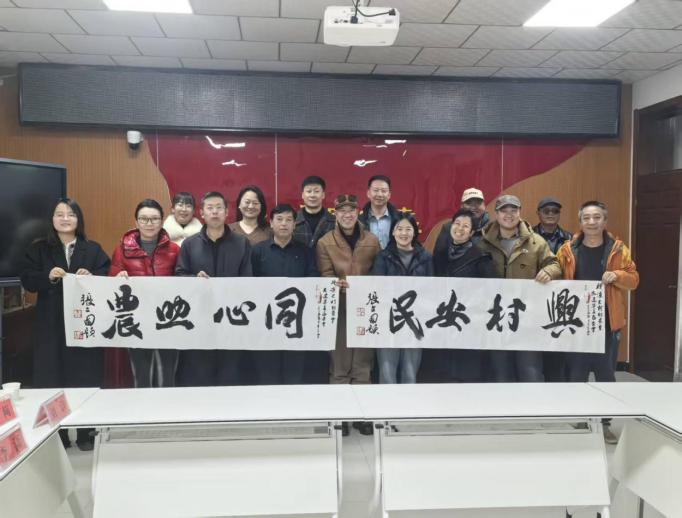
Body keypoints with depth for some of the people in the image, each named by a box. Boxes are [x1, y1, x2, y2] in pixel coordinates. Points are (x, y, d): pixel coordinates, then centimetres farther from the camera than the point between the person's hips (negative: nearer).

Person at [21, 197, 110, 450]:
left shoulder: (93, 249, 6)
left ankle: (85, 433, 14)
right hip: (51, 324, 0)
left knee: (85, 378, 3)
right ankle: (57, 435, 13)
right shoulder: (38, 249, 7)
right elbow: (27, 281, 1)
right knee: (52, 378, 1)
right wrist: (48, 276, -17)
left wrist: (90, 277, -18)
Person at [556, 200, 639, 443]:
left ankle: (604, 423, 24)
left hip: (607, 323, 0)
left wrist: (616, 275, -17)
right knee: (575, 375, 5)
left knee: (606, 375, 9)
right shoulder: (568, 249, 1)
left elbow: (633, 279, 4)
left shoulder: (618, 249, 2)